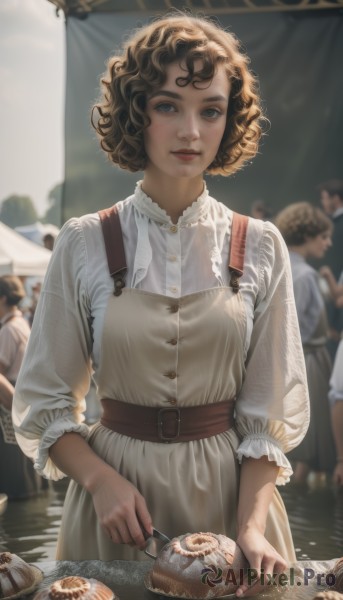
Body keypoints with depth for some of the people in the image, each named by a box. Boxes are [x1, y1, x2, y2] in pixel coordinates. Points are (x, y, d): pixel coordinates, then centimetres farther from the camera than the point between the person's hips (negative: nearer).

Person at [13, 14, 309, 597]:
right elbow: (45, 401, -2)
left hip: (229, 491, 1)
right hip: (115, 484, 0)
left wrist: (252, 526, -14)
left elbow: (269, 412, -2)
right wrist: (102, 481, -16)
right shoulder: (83, 244, -5)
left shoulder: (259, 247, -3)